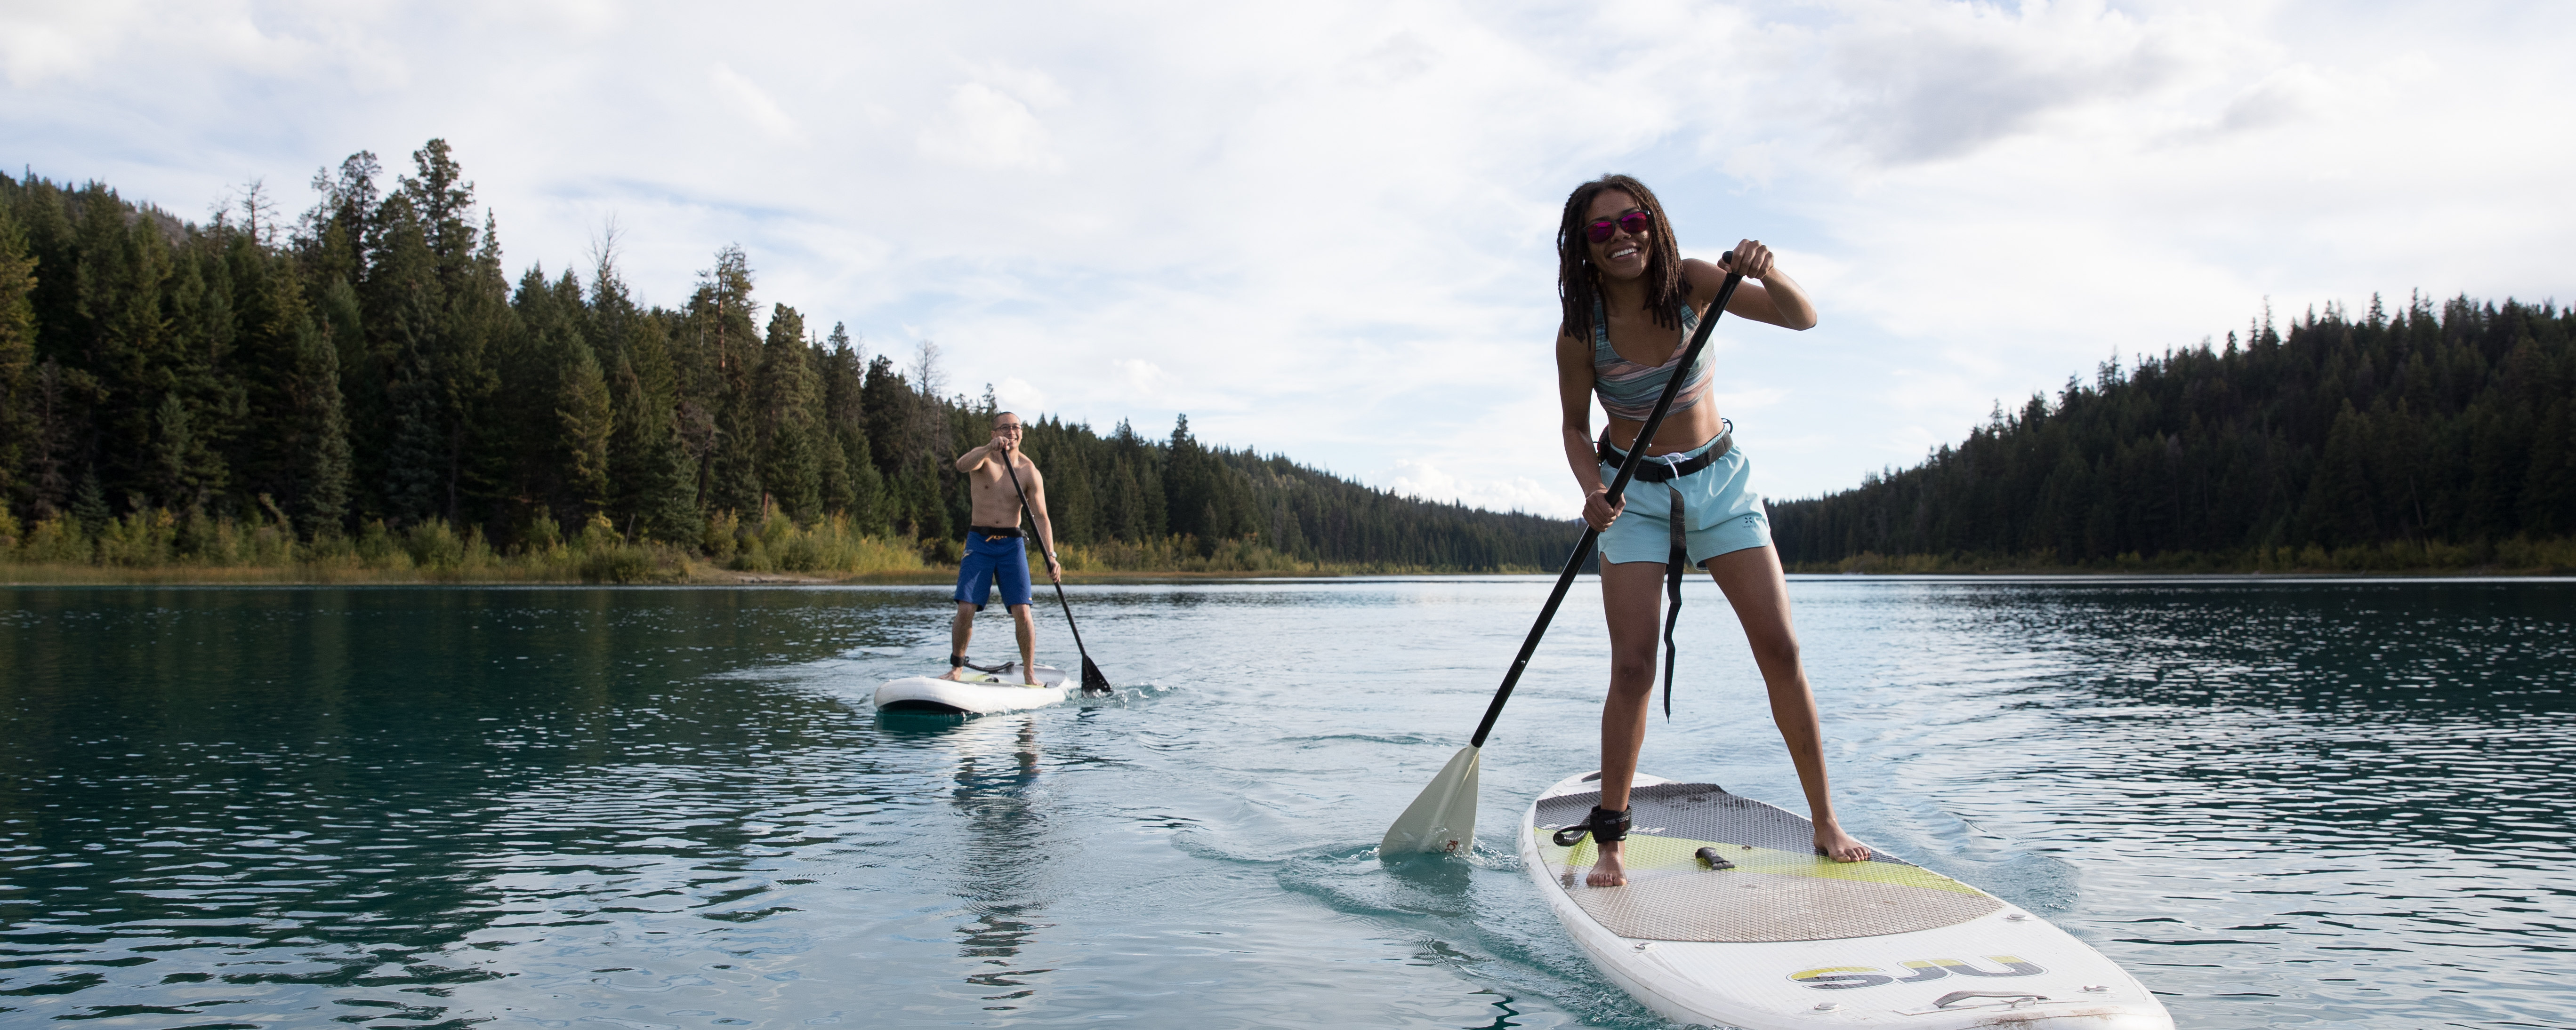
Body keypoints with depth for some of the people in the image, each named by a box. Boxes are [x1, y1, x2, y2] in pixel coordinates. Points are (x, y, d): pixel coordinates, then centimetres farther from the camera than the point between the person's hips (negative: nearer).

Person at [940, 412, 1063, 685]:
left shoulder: (1030, 471, -1)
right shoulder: (983, 458, -3)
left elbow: (1041, 517, -7)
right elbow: (962, 465, -28)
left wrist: (1051, 556, -19)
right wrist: (990, 448, -45)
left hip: (1012, 544, 1)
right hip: (979, 542, -1)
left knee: (1022, 612, -7)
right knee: (966, 609, -7)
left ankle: (1029, 674, 4)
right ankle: (956, 667, 11)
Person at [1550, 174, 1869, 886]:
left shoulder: (1691, 283, -13)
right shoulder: (1581, 329, -15)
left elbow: (1802, 319, -15)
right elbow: (1576, 427, -2)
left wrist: (1768, 275, -36)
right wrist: (1593, 490, -21)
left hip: (1718, 478, 2)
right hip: (1633, 491, -2)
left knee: (1781, 650, -2)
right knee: (1633, 666, -10)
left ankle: (1825, 821, 10)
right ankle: (1610, 841, -1)